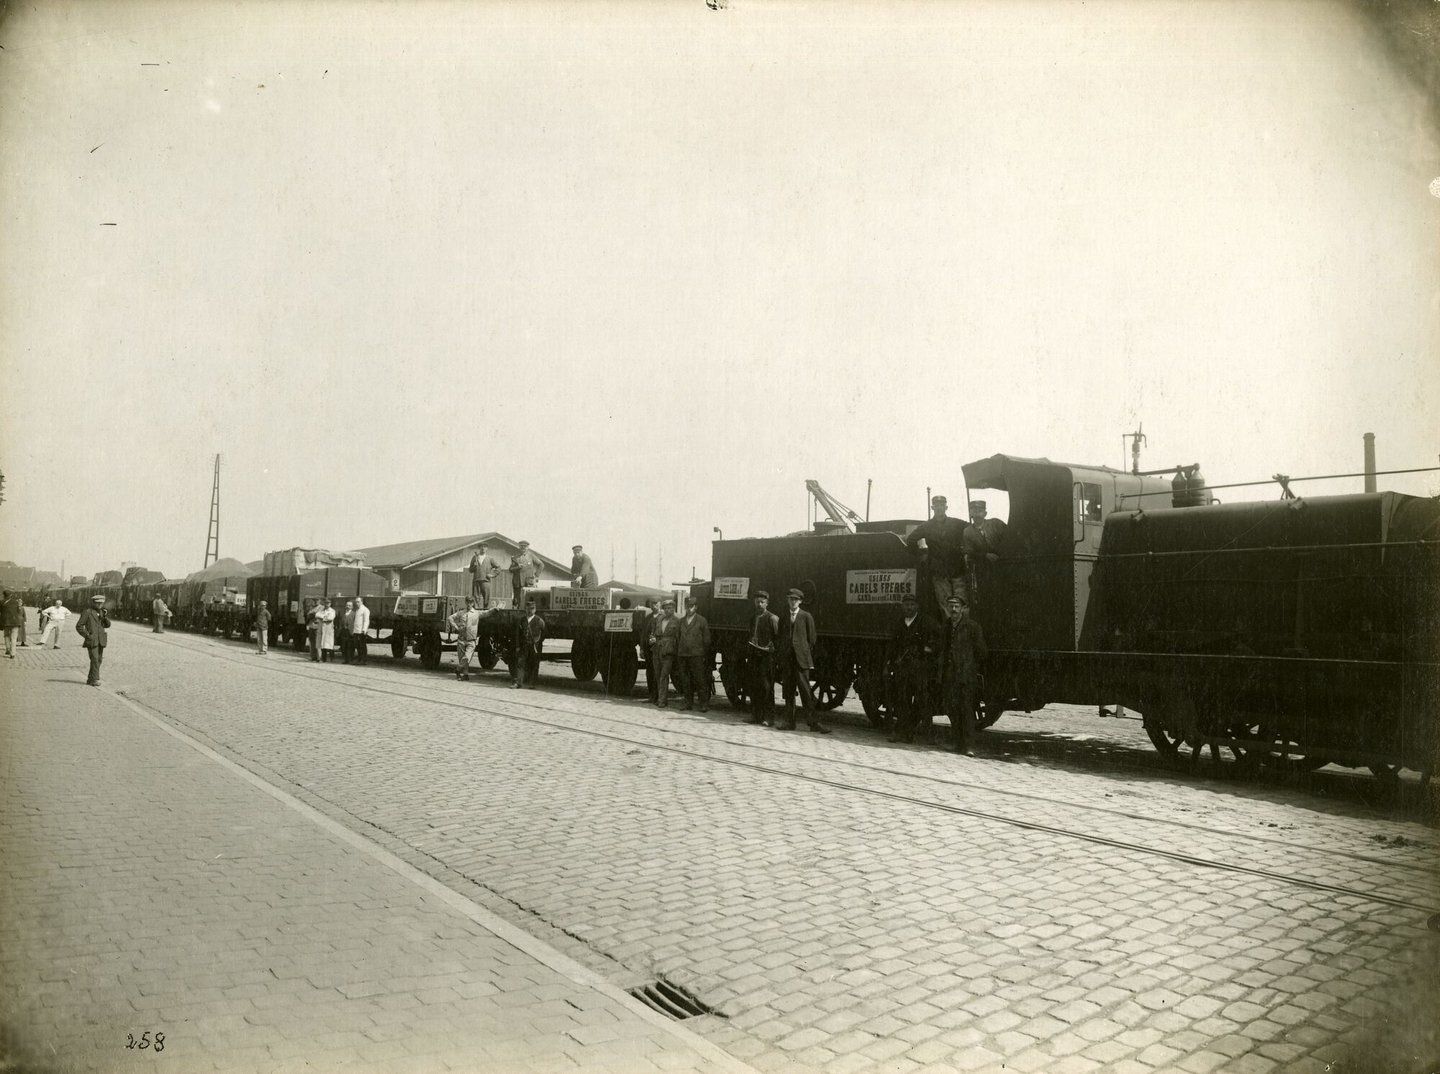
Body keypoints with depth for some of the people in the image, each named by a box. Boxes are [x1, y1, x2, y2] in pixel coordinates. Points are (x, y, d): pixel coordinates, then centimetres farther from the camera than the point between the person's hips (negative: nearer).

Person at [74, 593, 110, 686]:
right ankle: (95, 680, -13)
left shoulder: (102, 612, 14)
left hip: (101, 640, 6)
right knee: (94, 659, -13)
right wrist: (87, 635, -11)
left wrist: (105, 616, -6)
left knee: (99, 660, 6)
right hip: (92, 640, -6)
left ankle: (90, 679, 15)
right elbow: (79, 626, -6)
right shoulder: (87, 612, -5)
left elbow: (107, 625, 11)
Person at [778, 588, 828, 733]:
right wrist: (781, 660, 8)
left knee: (805, 691, -8)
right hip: (786, 660, 5)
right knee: (788, 692, 6)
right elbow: (781, 640, 16)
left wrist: (810, 659, -3)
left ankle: (813, 722, -7)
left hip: (801, 659, -5)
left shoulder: (806, 617, 3)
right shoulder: (784, 619, 16)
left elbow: (811, 639, 2)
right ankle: (789, 722, 11)